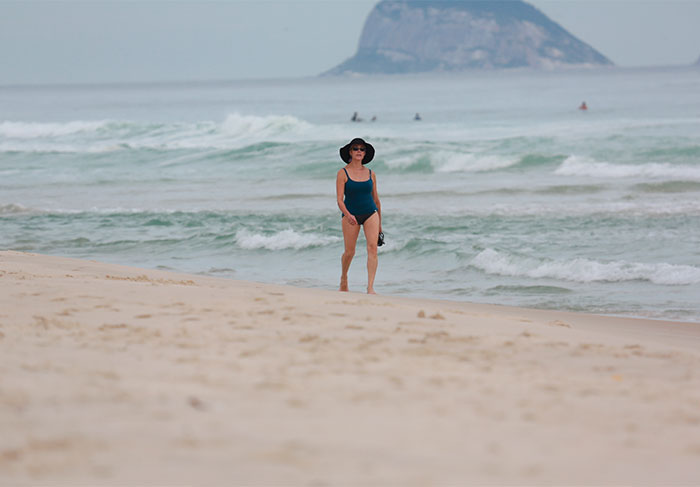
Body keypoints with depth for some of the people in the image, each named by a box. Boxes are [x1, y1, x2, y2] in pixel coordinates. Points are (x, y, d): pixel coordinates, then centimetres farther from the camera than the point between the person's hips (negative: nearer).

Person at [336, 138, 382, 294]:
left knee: (372, 247, -17)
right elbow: (339, 199, -10)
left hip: (370, 213, 2)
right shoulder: (343, 173, -4)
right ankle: (343, 278, 36)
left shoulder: (370, 174, 6)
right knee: (349, 252, 3)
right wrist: (347, 215, -28)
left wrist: (379, 222, 19)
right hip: (350, 215, -2)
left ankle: (370, 287, -21)